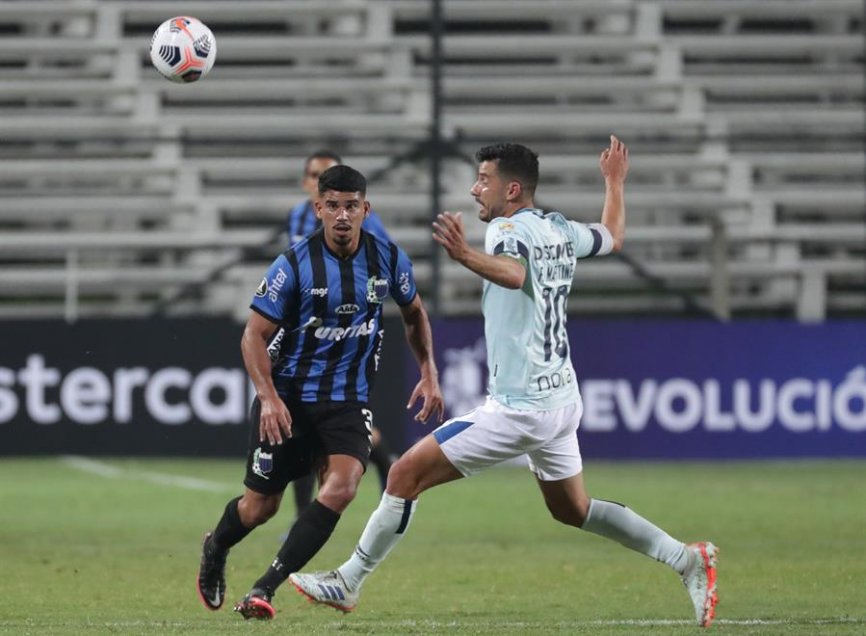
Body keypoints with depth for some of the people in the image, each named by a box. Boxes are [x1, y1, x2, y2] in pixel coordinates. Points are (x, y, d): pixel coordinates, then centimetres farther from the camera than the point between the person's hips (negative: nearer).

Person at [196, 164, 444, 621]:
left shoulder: (388, 259, -4)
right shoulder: (294, 265, -14)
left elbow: (414, 313, 17)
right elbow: (254, 335, -9)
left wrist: (429, 373, 8)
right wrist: (268, 397, -22)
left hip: (348, 401, 2)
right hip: (288, 398, -2)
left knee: (341, 485, -25)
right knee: (261, 505, 7)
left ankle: (264, 588, -21)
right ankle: (215, 551, 44)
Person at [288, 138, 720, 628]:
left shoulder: (510, 229, -15)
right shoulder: (560, 232, 9)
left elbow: (513, 274, -39)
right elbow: (614, 237, 29)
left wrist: (465, 254, -58)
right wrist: (615, 182, 47)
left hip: (519, 407, -9)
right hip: (562, 399, 9)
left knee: (406, 474, -4)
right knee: (572, 510, 24)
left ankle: (349, 582, 1)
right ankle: (688, 559, 18)